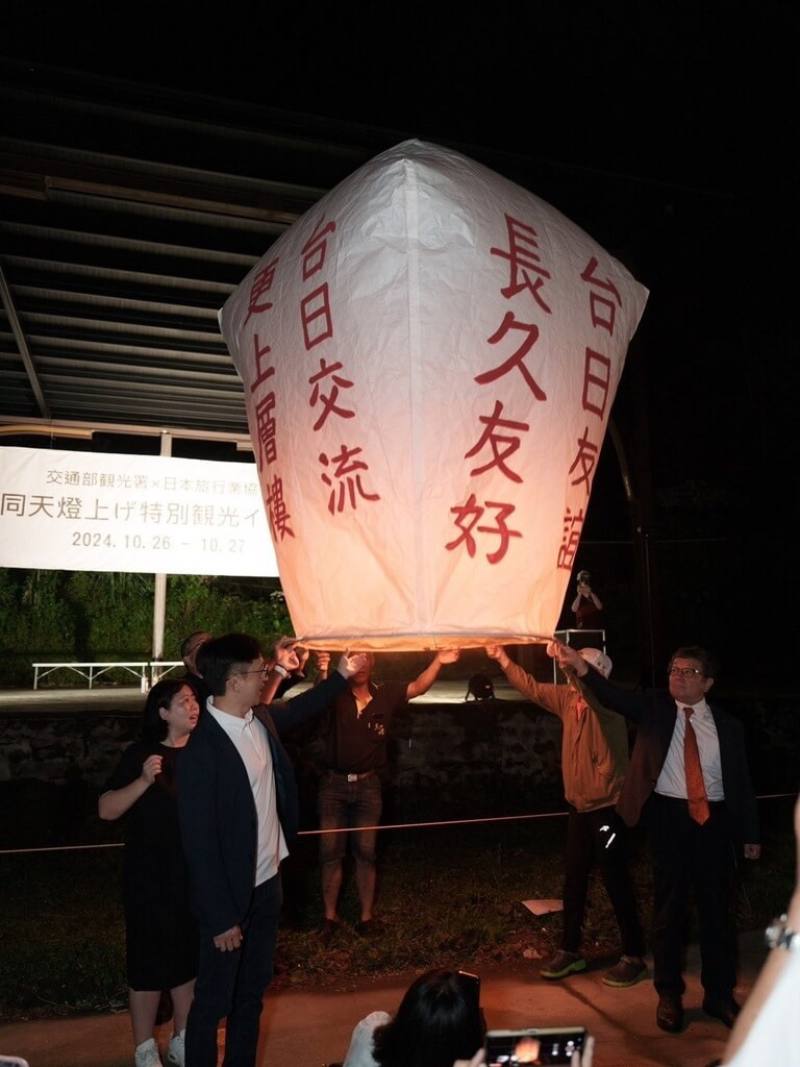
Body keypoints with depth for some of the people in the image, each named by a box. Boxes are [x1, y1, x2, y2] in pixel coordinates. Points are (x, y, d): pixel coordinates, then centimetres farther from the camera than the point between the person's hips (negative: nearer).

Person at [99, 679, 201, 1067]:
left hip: (195, 876, 4)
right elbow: (106, 810, -16)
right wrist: (144, 781, -30)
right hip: (150, 879, -4)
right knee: (150, 963, 8)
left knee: (189, 959, 16)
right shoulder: (140, 753, -12)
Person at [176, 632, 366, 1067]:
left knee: (253, 991, 23)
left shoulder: (261, 719, -5)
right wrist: (220, 916, -18)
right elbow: (199, 841, -23)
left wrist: (340, 677, 25)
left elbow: (297, 710, 20)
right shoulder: (202, 749, -28)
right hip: (231, 894, -7)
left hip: (267, 882, 8)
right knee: (214, 1000, 13)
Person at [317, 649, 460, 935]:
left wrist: (438, 662, -34)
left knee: (365, 852, 9)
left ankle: (366, 915, 22)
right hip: (333, 783, 0)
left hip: (367, 785, 1)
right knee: (330, 852, 7)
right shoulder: (337, 694, -10)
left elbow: (418, 687, -15)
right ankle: (330, 915, 23)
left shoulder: (386, 694, -4)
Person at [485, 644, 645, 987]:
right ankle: (570, 951, 27)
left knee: (616, 882, 3)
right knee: (574, 880, 15)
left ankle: (633, 957, 19)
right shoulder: (568, 698, 3)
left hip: (606, 807, -8)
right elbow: (532, 688, 15)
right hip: (578, 805, 8)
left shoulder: (607, 704, -19)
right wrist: (502, 659, 17)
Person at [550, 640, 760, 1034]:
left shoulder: (727, 725, 4)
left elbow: (742, 781, 9)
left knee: (717, 910, 11)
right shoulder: (654, 708, -1)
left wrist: (750, 833, 10)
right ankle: (669, 995, 25)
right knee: (669, 909, 9)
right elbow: (615, 697, -19)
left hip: (715, 820, 2)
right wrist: (582, 668, -37)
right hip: (668, 818, -1)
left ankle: (719, 994, 29)